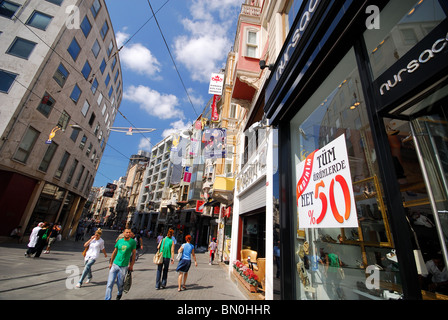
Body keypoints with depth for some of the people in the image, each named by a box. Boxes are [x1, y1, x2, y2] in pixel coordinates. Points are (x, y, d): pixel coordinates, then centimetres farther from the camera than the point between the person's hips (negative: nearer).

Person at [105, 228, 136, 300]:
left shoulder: (133, 242, -8)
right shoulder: (119, 241, 1)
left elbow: (133, 254, -3)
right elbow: (114, 252, 12)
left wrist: (131, 265, -2)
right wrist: (110, 263, 13)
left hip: (124, 266, -2)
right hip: (115, 264, 2)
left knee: (120, 283, 11)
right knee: (110, 283, -1)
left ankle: (119, 294, 41)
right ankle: (107, 298, 15)